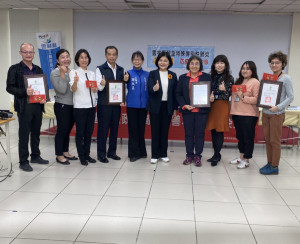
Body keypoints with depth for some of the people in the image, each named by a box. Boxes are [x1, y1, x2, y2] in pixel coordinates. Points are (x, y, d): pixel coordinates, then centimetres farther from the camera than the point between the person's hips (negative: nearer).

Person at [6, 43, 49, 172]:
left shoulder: (38, 69, 14)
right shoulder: (15, 69, -1)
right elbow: (9, 87, -6)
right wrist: (24, 92, -22)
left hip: (38, 106, 5)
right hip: (24, 107, -5)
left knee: (36, 132, 14)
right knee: (24, 134, 1)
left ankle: (35, 156, 28)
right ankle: (23, 161, 10)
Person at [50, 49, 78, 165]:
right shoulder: (55, 73, -9)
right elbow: (62, 90, -20)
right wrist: (62, 73, -20)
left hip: (72, 106, 7)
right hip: (62, 106, -6)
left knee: (68, 130, 15)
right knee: (61, 131, 0)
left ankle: (65, 152, 27)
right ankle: (59, 156, 12)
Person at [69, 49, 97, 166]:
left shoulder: (92, 73, 12)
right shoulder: (74, 72, -4)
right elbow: (73, 89, -16)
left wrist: (95, 89, -5)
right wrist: (75, 81, -37)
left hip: (91, 105, 5)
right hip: (79, 106, -5)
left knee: (89, 132, 10)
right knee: (80, 132, 1)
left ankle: (87, 154, 20)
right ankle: (81, 156, 10)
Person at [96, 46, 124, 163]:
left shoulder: (121, 70, 11)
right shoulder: (100, 69, -3)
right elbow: (98, 87, -11)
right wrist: (102, 84, -33)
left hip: (116, 104, 5)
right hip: (104, 104, -5)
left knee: (114, 128, 11)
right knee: (103, 129, 0)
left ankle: (112, 152, 24)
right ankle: (101, 154, 10)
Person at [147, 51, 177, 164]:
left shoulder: (173, 75, 6)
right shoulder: (152, 74, 0)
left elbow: (175, 93, 7)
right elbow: (149, 89, -11)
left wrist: (175, 109, 5)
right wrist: (154, 89, -35)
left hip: (168, 107, 2)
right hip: (155, 107, -1)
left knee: (165, 131, 7)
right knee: (155, 131, 2)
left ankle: (163, 154, 19)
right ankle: (154, 155, 11)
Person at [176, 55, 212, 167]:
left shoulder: (207, 77, 4)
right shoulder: (182, 78, 7)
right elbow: (178, 94, 6)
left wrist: (210, 98, -15)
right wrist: (184, 105, -7)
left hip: (201, 110, -1)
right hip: (187, 110, 1)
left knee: (200, 133, 3)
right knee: (188, 133, 8)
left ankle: (197, 156, 14)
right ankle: (189, 155, 19)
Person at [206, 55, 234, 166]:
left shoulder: (229, 78, -1)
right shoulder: (211, 76, 10)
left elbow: (228, 95, -2)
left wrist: (224, 90, -21)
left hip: (222, 106, -4)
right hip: (211, 106, 4)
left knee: (219, 131, -4)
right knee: (213, 131, 6)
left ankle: (216, 156, 5)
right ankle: (216, 155, 18)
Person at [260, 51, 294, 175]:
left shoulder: (285, 79, -7)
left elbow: (291, 97, -10)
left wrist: (278, 107, -21)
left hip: (277, 114, -6)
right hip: (265, 113, 6)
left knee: (275, 141, -1)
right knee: (267, 139, 12)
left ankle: (274, 167, 8)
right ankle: (269, 163, 24)